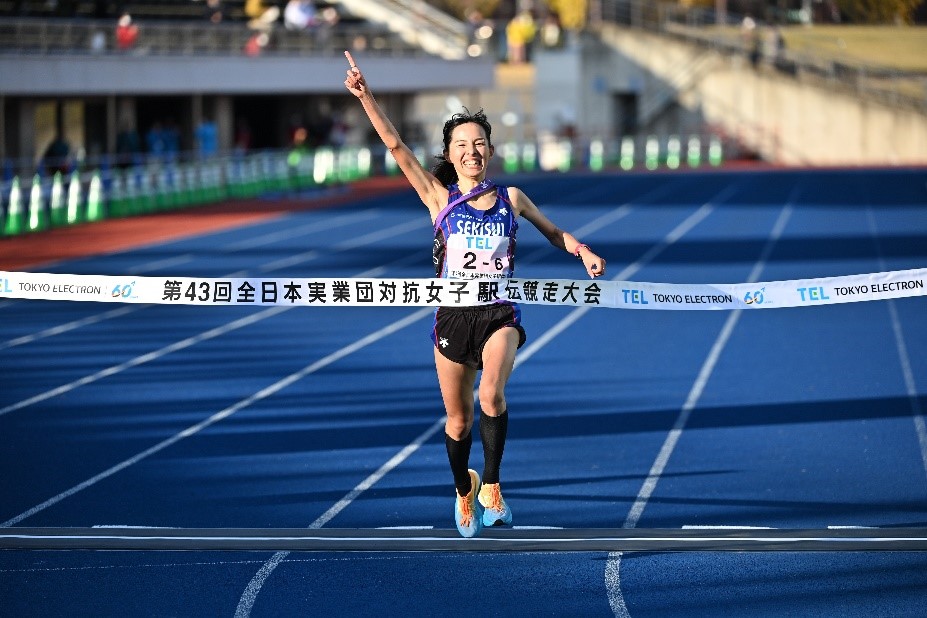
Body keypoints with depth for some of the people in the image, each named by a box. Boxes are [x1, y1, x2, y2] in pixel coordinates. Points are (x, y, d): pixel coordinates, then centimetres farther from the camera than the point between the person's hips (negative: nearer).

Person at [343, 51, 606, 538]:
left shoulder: (512, 199, 5)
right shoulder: (439, 197, 1)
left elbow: (554, 233, 19)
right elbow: (395, 146, -7)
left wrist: (584, 253, 1)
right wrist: (366, 98, -16)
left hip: (500, 314, -1)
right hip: (453, 315, 1)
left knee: (492, 396, -28)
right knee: (458, 420, 9)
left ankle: (491, 483, -11)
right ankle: (464, 493, 35)